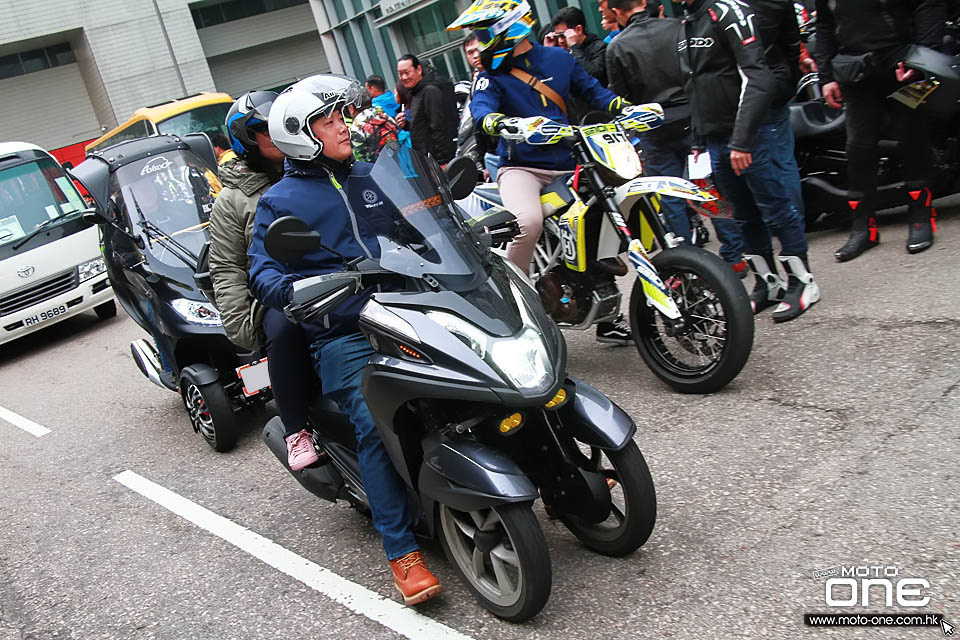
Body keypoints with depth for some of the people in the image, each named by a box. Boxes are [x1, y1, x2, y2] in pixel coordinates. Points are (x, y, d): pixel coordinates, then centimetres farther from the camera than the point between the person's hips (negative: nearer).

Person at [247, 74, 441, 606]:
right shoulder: (278, 202, 5)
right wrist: (295, 291, -26)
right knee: (376, 426, -24)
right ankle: (401, 549, -13)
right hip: (342, 335, -4)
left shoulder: (367, 177, 21)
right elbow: (261, 271, -4)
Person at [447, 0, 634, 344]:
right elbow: (482, 109, -17)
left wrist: (629, 108, -1)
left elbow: (592, 90, 16)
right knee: (529, 221, -34)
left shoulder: (558, 57, 11)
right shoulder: (492, 75, 2)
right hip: (521, 167, -4)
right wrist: (505, 124, -39)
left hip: (566, 164, 4)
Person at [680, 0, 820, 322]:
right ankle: (768, 283, 24)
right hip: (716, 141, 9)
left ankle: (802, 281, 10)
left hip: (750, 137, -8)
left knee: (776, 209, -1)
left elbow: (757, 79, -21)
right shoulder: (685, 26, 15)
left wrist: (742, 140, -27)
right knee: (745, 217, 14)